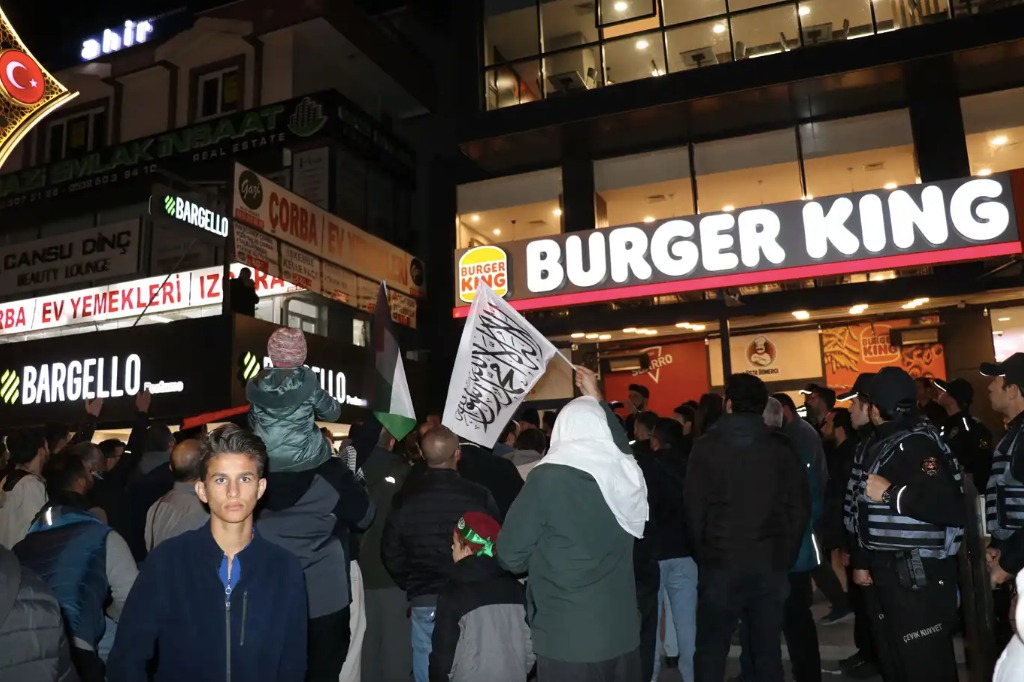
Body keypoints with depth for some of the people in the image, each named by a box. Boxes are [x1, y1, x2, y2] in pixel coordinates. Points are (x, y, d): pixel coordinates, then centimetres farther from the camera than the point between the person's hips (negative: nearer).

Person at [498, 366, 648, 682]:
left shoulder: (547, 477, -16)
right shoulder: (626, 470, -2)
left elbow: (511, 555, -11)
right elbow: (619, 441, 23)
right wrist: (597, 401, 33)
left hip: (567, 638, -5)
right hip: (622, 631, 5)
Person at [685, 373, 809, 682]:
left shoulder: (706, 447, -5)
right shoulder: (781, 448, 2)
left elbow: (694, 509, -7)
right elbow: (801, 507, 3)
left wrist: (704, 554, 5)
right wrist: (785, 556, 12)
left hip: (721, 564, -3)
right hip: (771, 565, 3)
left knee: (711, 654, 6)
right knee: (768, 652, 13)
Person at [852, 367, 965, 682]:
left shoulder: (916, 444, -18)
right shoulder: (886, 444, 12)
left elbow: (954, 508, -33)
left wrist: (892, 493, -27)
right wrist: (864, 561, 21)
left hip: (919, 577, -10)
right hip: (892, 574, 10)